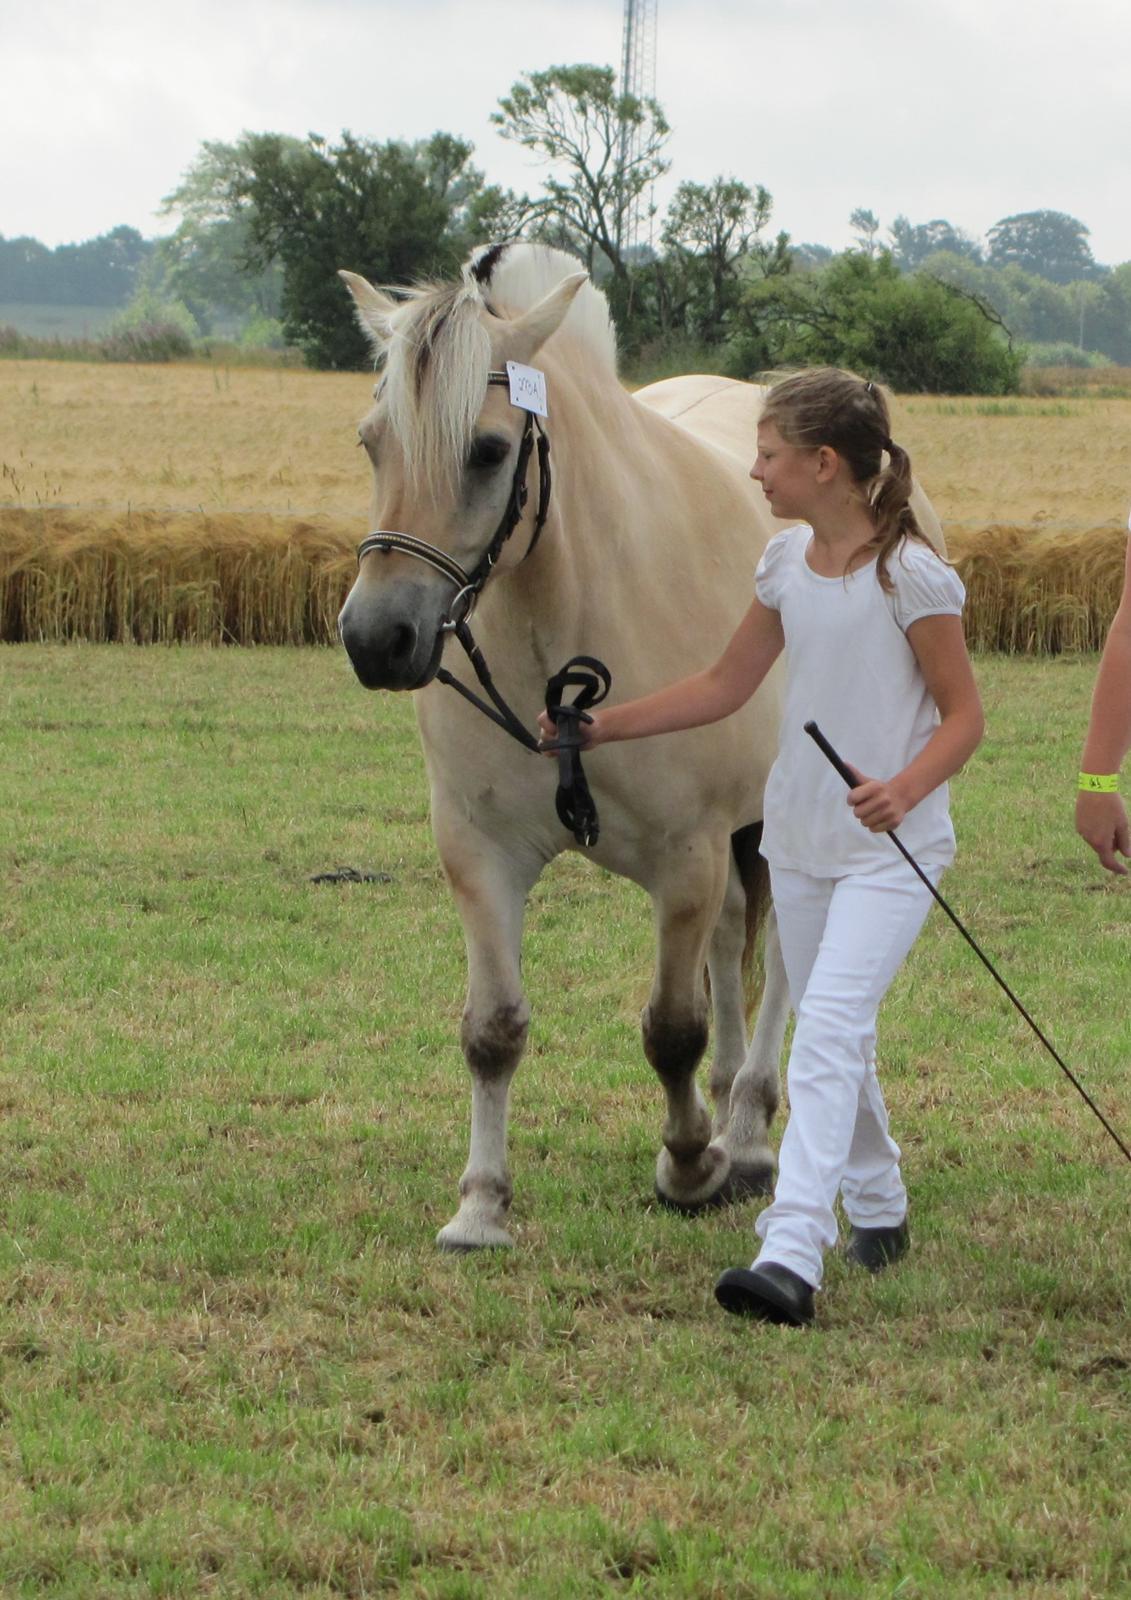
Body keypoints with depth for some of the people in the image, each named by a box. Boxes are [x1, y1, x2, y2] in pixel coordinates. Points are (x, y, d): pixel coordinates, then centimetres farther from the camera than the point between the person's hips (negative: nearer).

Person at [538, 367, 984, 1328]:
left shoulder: (910, 574, -15)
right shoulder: (787, 563, 5)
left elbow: (964, 713, -11)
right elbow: (724, 688, 16)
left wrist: (907, 788, -28)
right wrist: (604, 727, 13)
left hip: (891, 847, -7)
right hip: (800, 839, 7)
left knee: (827, 1029, -19)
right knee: (835, 1036, 17)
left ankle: (792, 1256, -28)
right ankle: (878, 1211, 37)